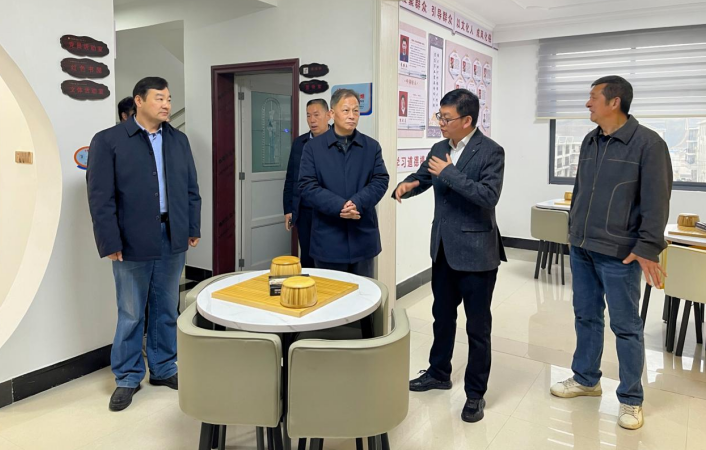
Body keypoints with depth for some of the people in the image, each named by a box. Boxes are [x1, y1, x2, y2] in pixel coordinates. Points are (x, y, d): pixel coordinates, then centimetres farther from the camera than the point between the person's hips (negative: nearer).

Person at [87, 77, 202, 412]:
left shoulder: (178, 140, 10)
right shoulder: (108, 141, -4)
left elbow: (191, 189, 12)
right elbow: (100, 197, -8)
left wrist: (193, 228, 6)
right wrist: (110, 243, -11)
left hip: (172, 237, 4)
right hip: (133, 241, -4)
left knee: (166, 309, 13)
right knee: (131, 314, 7)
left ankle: (163, 369, 29)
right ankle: (127, 377, 24)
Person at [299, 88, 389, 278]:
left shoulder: (372, 146, 7)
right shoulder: (313, 147, 1)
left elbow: (380, 181, -2)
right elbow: (307, 186, -8)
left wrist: (357, 203, -20)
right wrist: (340, 206, -20)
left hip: (363, 236, 2)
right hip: (328, 237, -2)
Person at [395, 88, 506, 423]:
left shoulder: (490, 151, -13)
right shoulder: (439, 149, 7)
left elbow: (489, 196, -24)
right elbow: (421, 177, 16)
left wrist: (449, 173, -22)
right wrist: (405, 186, -7)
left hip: (475, 250, -7)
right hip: (443, 248, 7)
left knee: (477, 325, 6)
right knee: (442, 315, 21)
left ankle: (476, 392, 22)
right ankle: (439, 372, 40)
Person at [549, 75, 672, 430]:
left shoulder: (648, 143, -10)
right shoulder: (589, 141, 9)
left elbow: (656, 201, -12)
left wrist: (648, 248, -15)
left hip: (619, 253, -6)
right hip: (581, 248, 6)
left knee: (626, 327, 5)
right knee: (586, 317, 16)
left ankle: (631, 399, 20)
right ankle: (586, 379, 33)